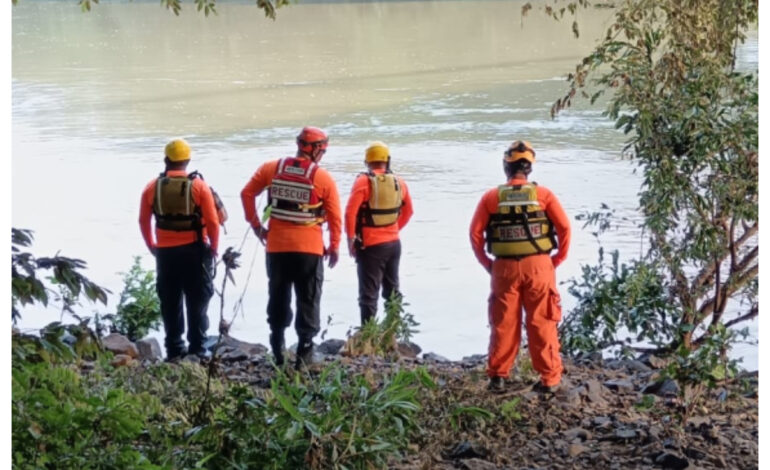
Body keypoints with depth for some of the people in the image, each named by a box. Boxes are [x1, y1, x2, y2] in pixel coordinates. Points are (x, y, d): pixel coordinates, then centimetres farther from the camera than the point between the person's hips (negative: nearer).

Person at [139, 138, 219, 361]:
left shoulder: (152, 187, 0)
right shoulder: (199, 186, -7)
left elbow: (143, 221, 5)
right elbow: (213, 222, -8)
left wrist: (152, 246, 18)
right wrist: (213, 247, 5)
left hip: (165, 252, 2)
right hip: (194, 250, -2)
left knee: (170, 302, 11)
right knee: (197, 301, 6)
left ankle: (174, 348, 12)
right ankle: (197, 348, 4)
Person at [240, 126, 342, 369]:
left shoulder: (271, 169, 1)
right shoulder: (323, 178, -7)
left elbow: (247, 194, 2)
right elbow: (335, 216, -4)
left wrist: (256, 225, 10)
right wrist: (334, 246, 8)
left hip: (276, 247, 3)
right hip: (310, 249, -3)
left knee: (278, 298, 16)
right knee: (308, 301, 6)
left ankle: (277, 350, 22)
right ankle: (304, 352, 3)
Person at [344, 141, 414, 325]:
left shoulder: (364, 181, -14)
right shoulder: (399, 182, 3)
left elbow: (350, 212, -18)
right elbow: (408, 212, 15)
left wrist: (351, 239, -8)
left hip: (370, 246, -5)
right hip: (393, 243, 5)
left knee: (368, 293, -1)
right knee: (392, 290, 19)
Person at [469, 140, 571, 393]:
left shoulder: (492, 197, 1)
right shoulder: (543, 194, -2)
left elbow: (475, 232, -2)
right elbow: (564, 227, -6)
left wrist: (486, 263, 7)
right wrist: (558, 259, 4)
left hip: (504, 268, 1)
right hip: (538, 266, -1)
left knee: (503, 324, 11)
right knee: (542, 324, 5)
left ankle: (498, 376, 15)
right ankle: (549, 378, 8)